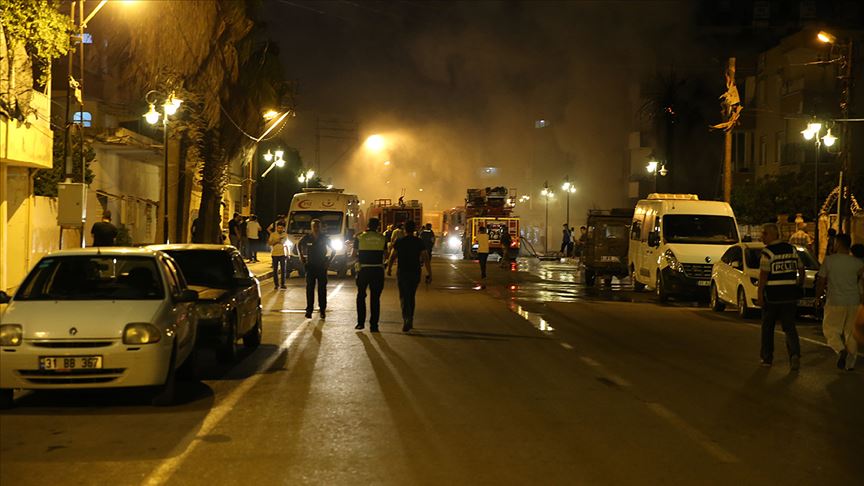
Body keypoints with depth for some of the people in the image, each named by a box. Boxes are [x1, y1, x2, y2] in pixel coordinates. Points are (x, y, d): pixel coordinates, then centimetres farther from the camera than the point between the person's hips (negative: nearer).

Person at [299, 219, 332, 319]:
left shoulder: (324, 238, 0)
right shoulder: (307, 237, 0)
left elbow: (333, 249, 8)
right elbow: (299, 245, 18)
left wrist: (329, 261, 0)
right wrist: (301, 257, 10)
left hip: (322, 266, 0)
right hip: (310, 266, 0)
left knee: (322, 288, 2)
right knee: (310, 288, -2)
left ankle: (322, 310, 8)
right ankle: (309, 310, 1)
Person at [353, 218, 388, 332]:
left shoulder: (360, 237, -3)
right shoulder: (382, 238, 1)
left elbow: (353, 254, 0)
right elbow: (385, 253, 4)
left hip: (363, 270, -1)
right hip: (378, 270, 1)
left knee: (361, 296, 14)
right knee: (375, 298, 7)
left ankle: (361, 322, 10)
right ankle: (374, 325, 4)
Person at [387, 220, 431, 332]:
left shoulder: (399, 242, -5)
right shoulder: (419, 242, -3)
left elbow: (392, 257, 0)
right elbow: (426, 258, -8)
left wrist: (389, 268, 17)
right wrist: (429, 274, -6)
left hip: (402, 273, -2)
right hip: (415, 273, 2)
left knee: (404, 297, -2)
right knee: (411, 297, 17)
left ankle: (406, 320, -23)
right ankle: (410, 321, 23)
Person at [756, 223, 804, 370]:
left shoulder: (768, 252, -11)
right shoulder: (791, 249, 7)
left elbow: (763, 274, -14)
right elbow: (801, 268, 12)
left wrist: (759, 294, -12)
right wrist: (800, 283, 24)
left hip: (772, 294, -4)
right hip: (790, 294, 4)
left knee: (768, 327, 11)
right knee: (789, 326, 5)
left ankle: (767, 357, 17)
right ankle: (795, 353, -17)